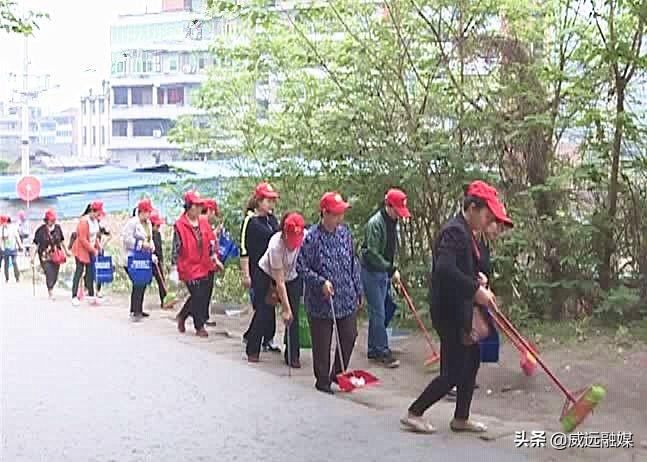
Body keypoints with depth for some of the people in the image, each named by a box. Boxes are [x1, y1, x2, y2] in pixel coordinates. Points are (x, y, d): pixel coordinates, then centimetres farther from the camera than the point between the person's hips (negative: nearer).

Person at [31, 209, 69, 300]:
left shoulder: (57, 228, 3)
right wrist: (33, 256, -8)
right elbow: (36, 244, -5)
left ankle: (50, 289, 29)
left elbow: (62, 241, 16)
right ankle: (50, 292, -1)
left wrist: (66, 251, 22)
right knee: (49, 274, -13)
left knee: (55, 275, 8)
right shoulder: (41, 230, -9)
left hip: (56, 255, 4)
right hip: (45, 256, -4)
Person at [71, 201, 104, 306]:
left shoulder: (95, 220, 3)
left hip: (91, 250, 8)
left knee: (90, 272, 8)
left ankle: (91, 296, 12)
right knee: (79, 271, -6)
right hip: (81, 250, -7)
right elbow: (83, 239, -23)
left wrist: (98, 246, 2)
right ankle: (74, 297, -3)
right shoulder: (84, 221, -21)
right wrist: (93, 250, -19)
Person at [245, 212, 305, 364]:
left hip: (293, 278, 4)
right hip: (267, 275, -4)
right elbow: (280, 282, -33)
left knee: (293, 317, -4)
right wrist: (286, 308, -32)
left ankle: (293, 356, 4)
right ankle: (252, 351, 17)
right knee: (263, 314, -1)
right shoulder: (276, 245, -37)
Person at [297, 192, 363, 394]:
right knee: (322, 344, 6)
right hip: (321, 302, -5)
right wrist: (321, 282, -20)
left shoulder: (344, 232, 2)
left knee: (349, 338, 12)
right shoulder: (312, 237, -15)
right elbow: (301, 267, -10)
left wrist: (358, 291, 14)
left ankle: (338, 374, 32)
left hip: (347, 300, 5)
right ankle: (322, 380, 23)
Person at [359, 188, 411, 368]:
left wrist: (391, 271, 12)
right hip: (371, 272, -8)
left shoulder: (393, 222, 7)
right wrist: (391, 270, -21)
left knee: (378, 312, 13)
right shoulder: (375, 223, -20)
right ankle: (383, 351, -1)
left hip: (384, 272, 8)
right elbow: (372, 253, -24)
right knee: (378, 313, -6)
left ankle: (373, 350, 20)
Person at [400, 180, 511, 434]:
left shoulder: (466, 232, 13)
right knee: (454, 372, -4)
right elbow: (445, 269, -32)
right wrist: (475, 289, -28)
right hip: (450, 311, -11)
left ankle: (461, 418, 28)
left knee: (472, 359, 17)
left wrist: (476, 278, 5)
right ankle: (414, 413, 9)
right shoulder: (454, 231, -19)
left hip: (461, 310, 11)